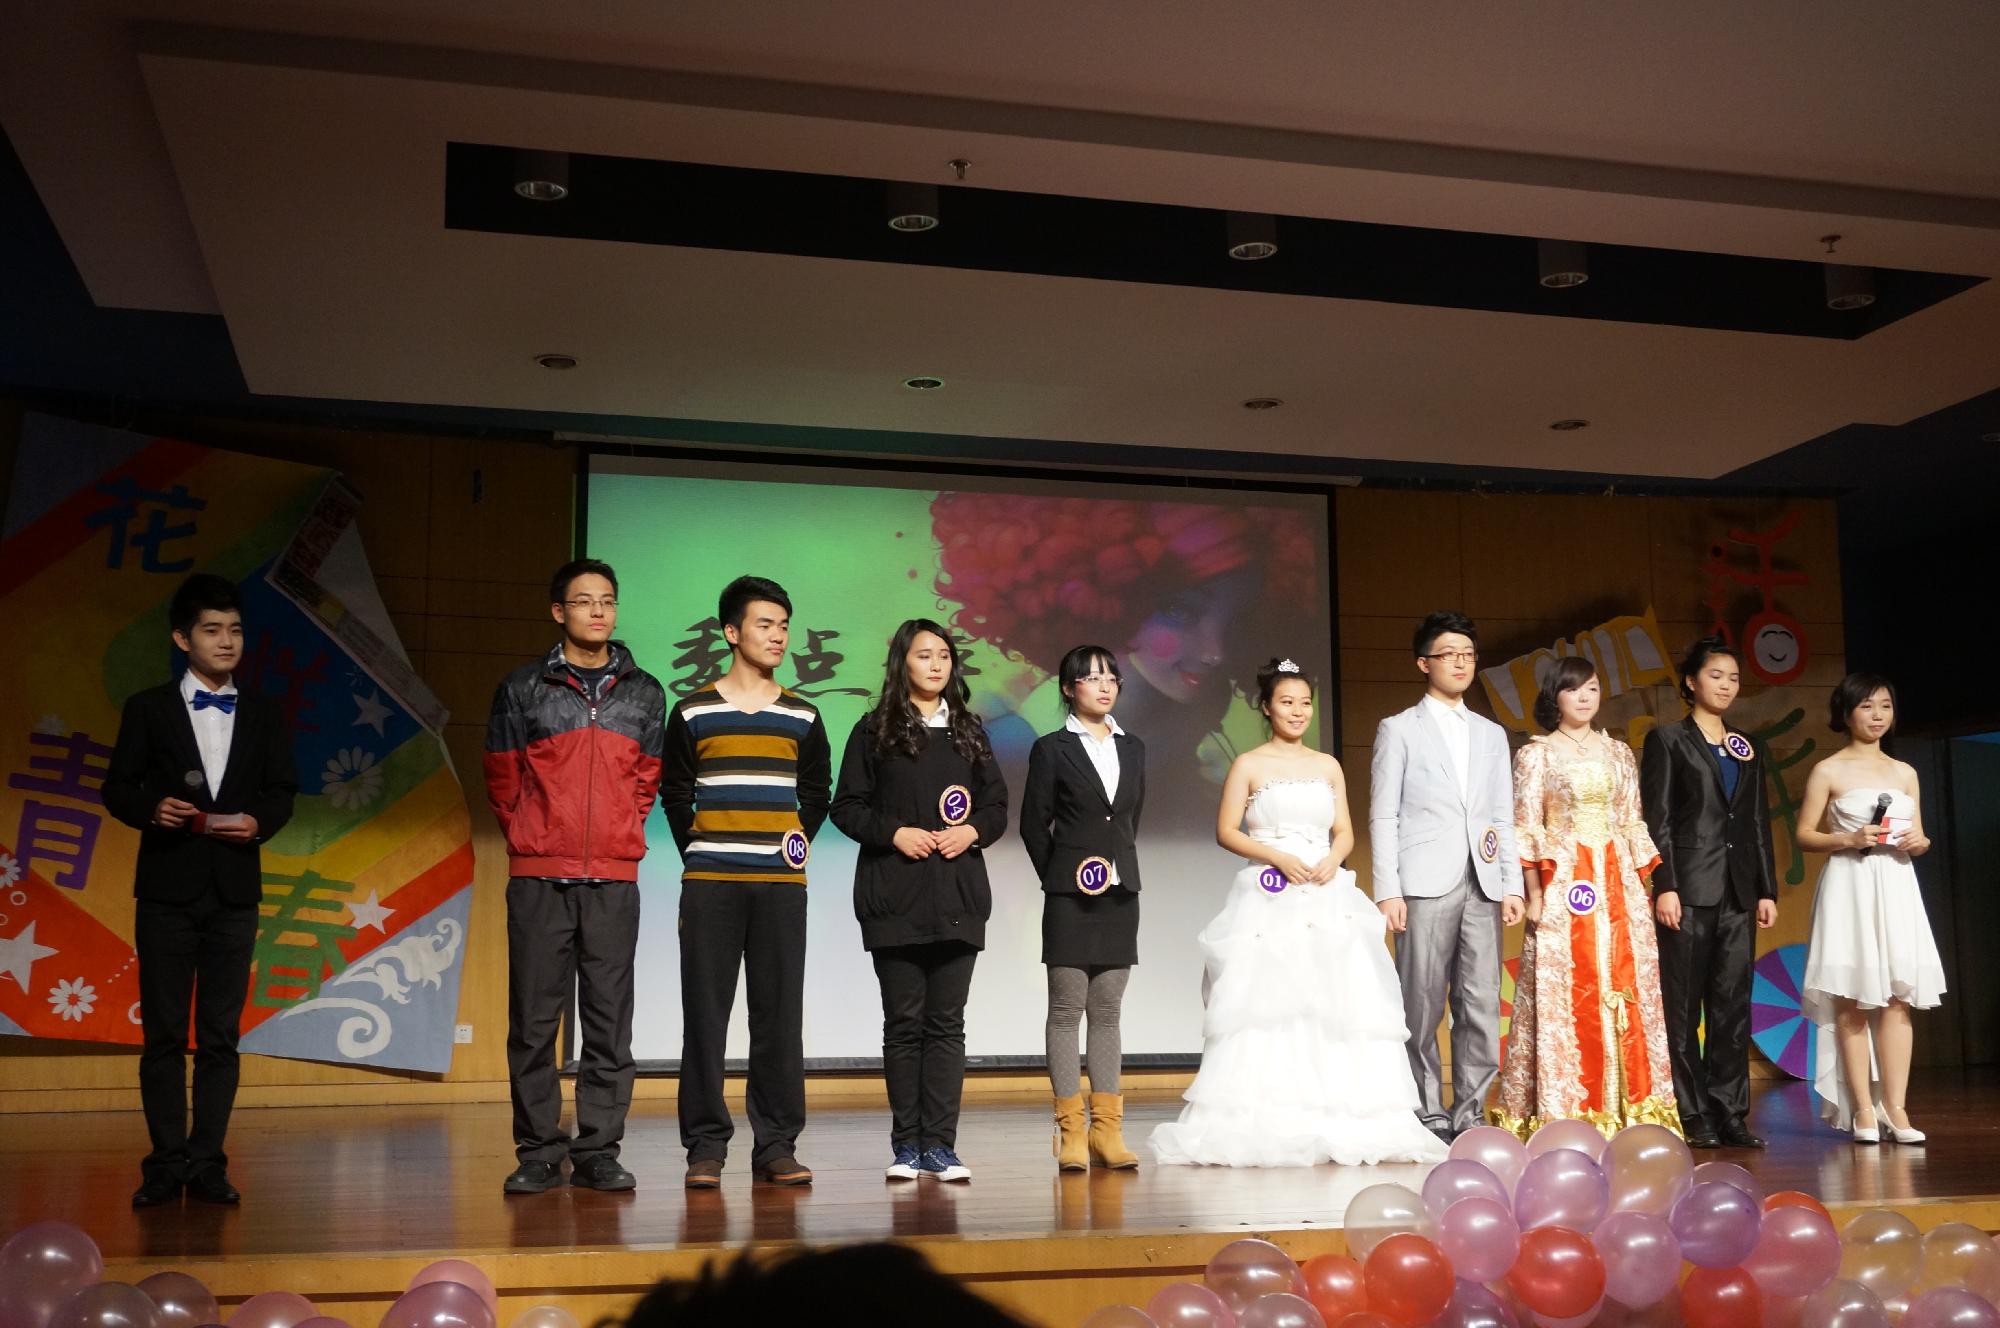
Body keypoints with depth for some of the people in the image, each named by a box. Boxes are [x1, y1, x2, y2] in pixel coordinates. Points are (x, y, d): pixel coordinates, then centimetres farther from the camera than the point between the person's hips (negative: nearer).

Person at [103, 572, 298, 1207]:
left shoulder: (263, 714, 9)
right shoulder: (148, 709, 4)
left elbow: (282, 792, 7)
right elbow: (118, 788, 3)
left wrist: (258, 821, -13)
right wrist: (152, 808, -17)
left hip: (235, 890, 1)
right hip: (167, 888, -1)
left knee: (221, 1034, 3)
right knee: (164, 1033, 3)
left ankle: (207, 1163, 8)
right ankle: (166, 1164, 9)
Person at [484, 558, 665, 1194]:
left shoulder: (644, 692, 11)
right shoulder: (522, 689, 5)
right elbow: (501, 781, 11)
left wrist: (621, 835, 11)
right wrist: (528, 837, 7)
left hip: (614, 879, 2)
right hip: (537, 878, -1)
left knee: (609, 1019, 2)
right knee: (534, 1019, 1)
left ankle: (598, 1150, 9)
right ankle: (538, 1152, 10)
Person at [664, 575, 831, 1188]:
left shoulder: (802, 716, 10)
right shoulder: (693, 713, 4)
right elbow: (675, 792, 10)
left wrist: (800, 838, 6)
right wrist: (699, 849, 3)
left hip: (781, 885, 2)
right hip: (709, 885, -2)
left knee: (780, 1016, 1)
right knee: (705, 1015, -1)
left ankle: (776, 1144, 8)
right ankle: (705, 1146, 6)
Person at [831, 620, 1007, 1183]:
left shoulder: (969, 731, 14)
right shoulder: (875, 731, 4)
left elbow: (997, 805, 14)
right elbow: (847, 807, 1)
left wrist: (973, 832, -6)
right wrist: (894, 833, -13)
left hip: (958, 897, 2)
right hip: (895, 898, -2)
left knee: (947, 1022, 1)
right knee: (904, 1021, 2)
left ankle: (939, 1146, 4)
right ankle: (906, 1144, 10)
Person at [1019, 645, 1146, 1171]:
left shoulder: (1133, 749, 11)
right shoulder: (1051, 749, -2)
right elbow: (1033, 823, -1)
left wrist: (1119, 865, 10)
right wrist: (1059, 878, 1)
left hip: (1120, 895, 4)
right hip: (1070, 899, -4)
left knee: (1107, 1013, 6)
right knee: (1066, 1011, 0)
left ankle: (1107, 1129, 9)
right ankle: (1071, 1131, 2)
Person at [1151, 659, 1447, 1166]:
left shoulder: (1328, 766, 14)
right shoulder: (1249, 765, 2)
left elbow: (1345, 831, 13)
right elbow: (1226, 831, -2)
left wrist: (1332, 860, -9)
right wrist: (1279, 858, -15)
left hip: (1327, 899, 4)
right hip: (1269, 900, -4)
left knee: (1335, 1003, -2)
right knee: (1268, 1003, -8)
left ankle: (1340, 1122, 2)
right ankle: (1262, 1126, -4)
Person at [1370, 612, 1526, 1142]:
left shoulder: (1491, 734, 19)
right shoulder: (1399, 730, 6)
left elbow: (1503, 817, 17)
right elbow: (1383, 816, 1)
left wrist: (1512, 885, 6)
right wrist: (1387, 891, -8)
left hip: (1483, 886, 4)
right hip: (1425, 885, -4)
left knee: (1481, 1006, 1)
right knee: (1423, 1008, -3)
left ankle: (1469, 1114, 9)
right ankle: (1428, 1115, 6)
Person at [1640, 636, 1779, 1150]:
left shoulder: (1747, 748, 17)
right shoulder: (1668, 740, 2)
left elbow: (1759, 822, 16)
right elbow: (1656, 819, -5)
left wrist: (1766, 889, 10)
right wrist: (1664, 886, -13)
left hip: (1737, 891, 5)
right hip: (1690, 889, -5)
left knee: (1733, 1006, 5)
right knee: (1683, 1007, -2)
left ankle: (1729, 1114, 9)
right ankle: (1692, 1116, 3)